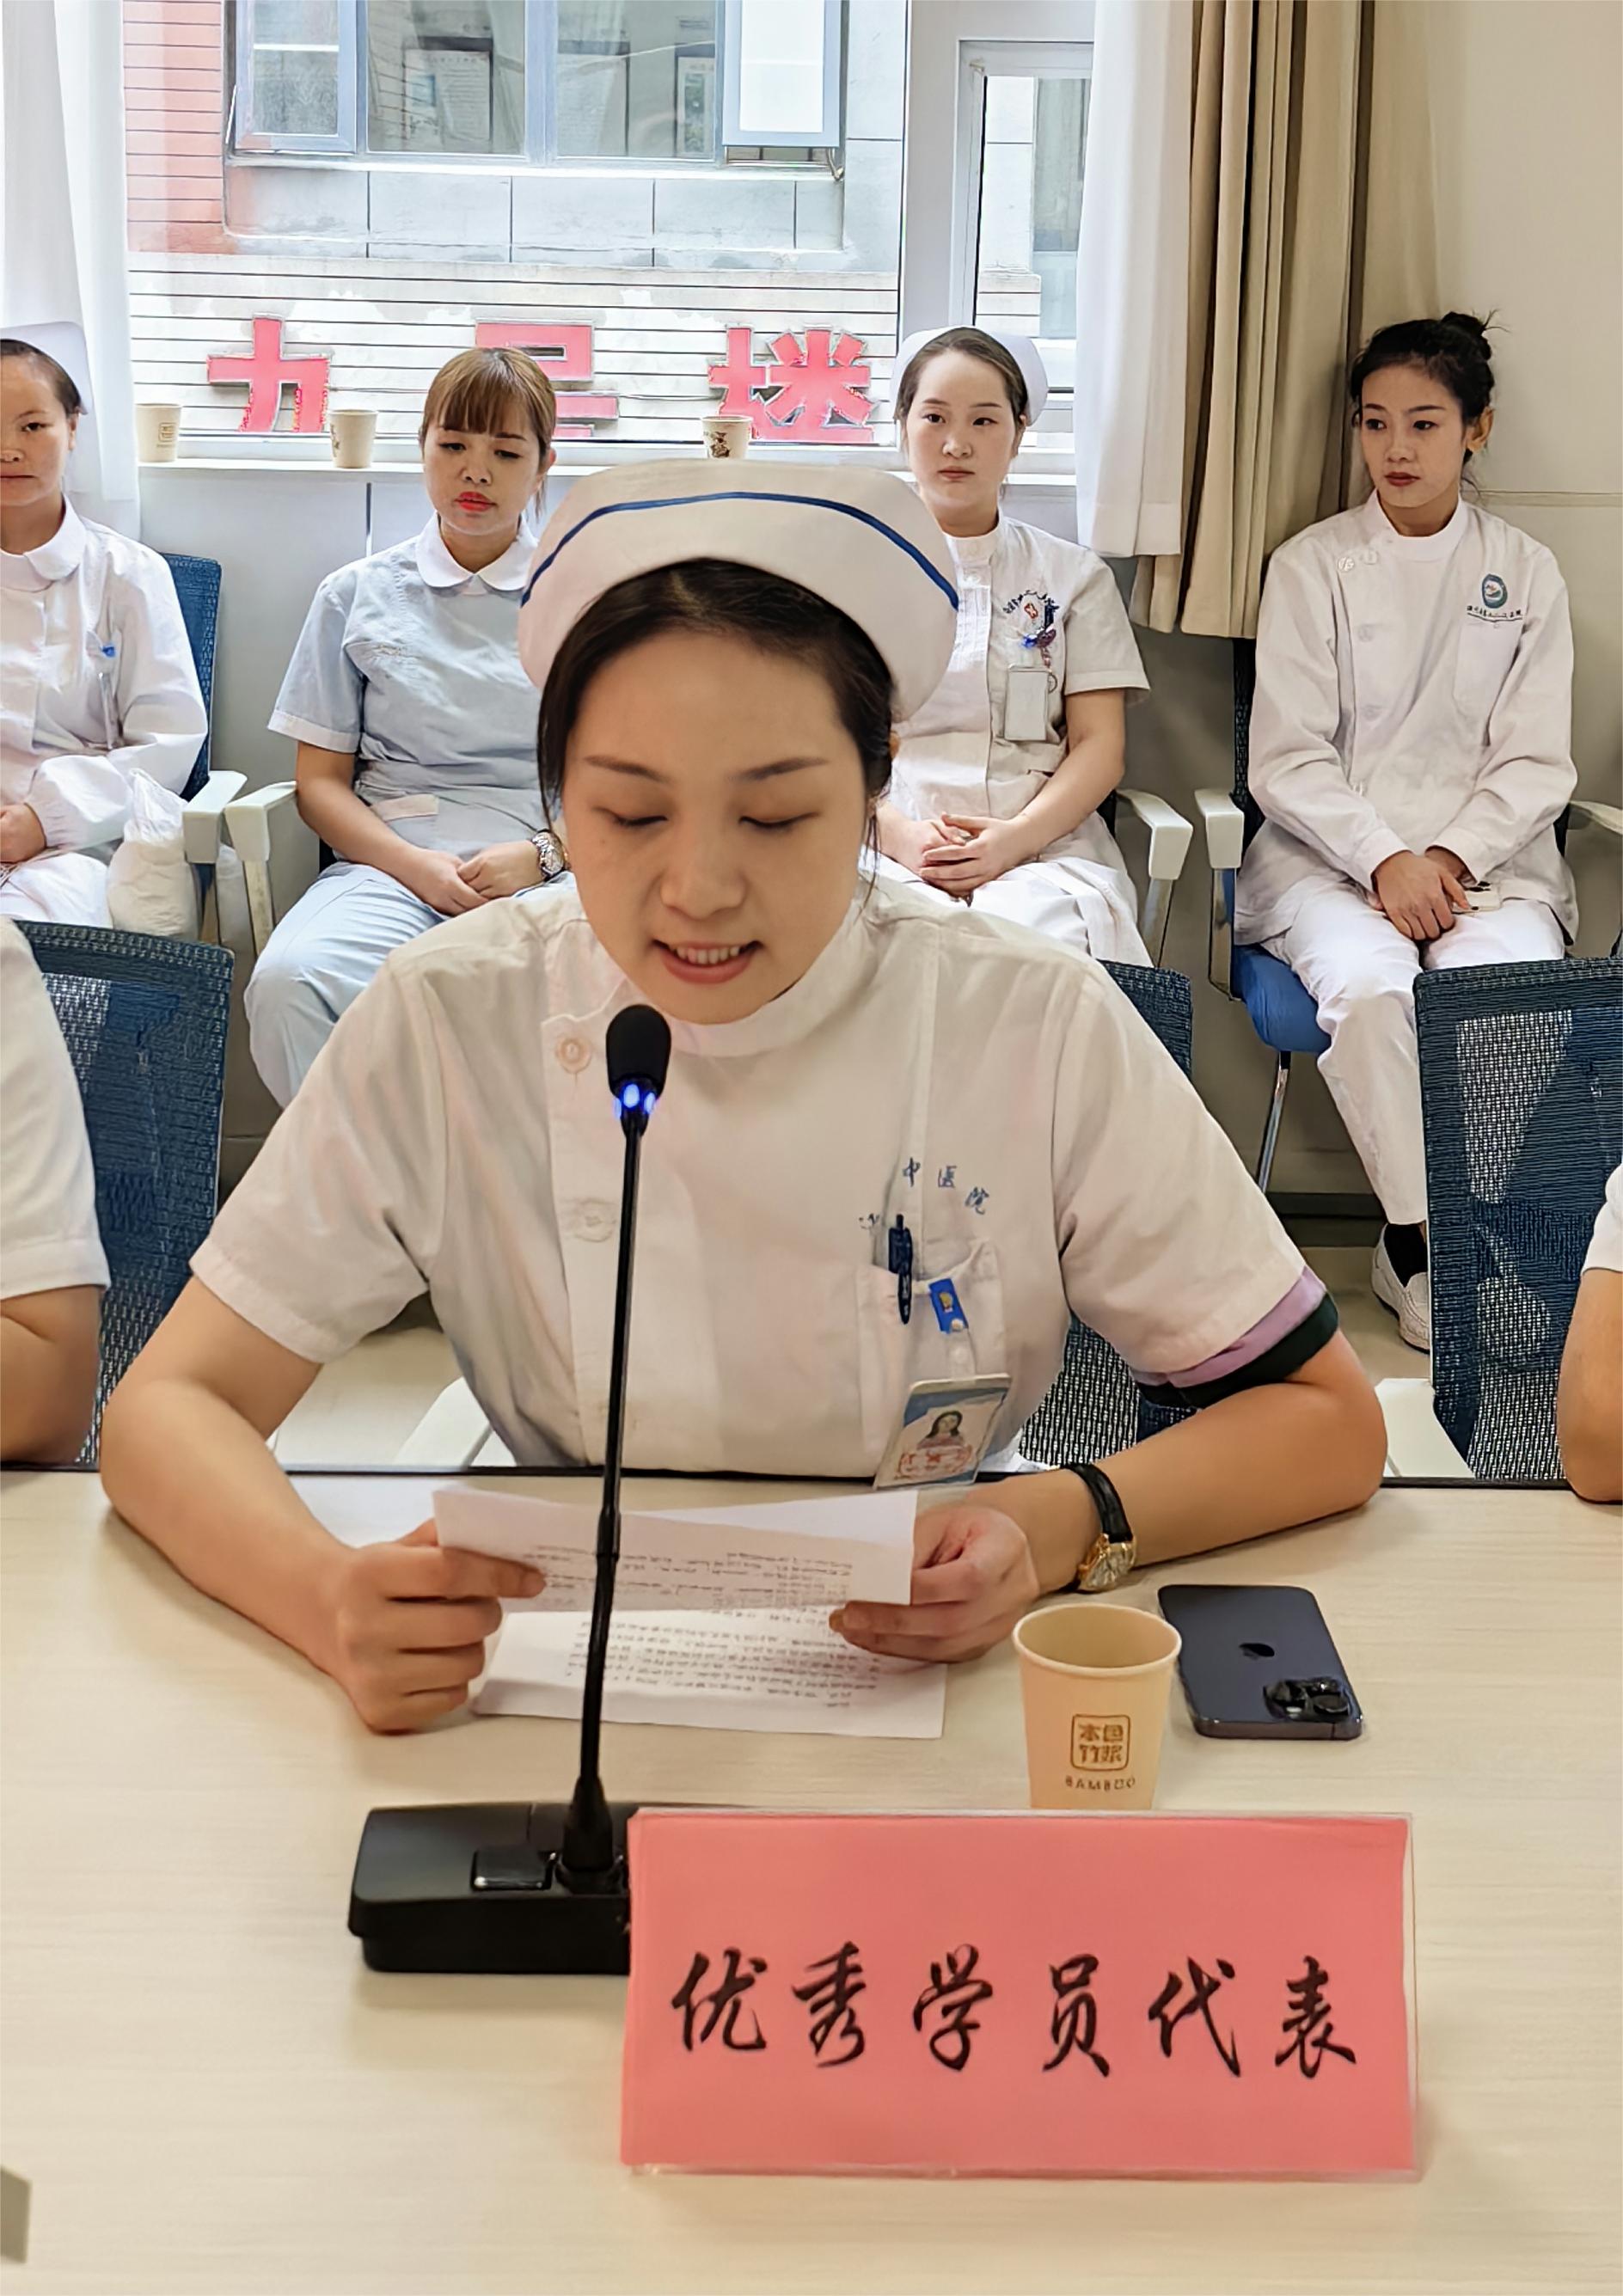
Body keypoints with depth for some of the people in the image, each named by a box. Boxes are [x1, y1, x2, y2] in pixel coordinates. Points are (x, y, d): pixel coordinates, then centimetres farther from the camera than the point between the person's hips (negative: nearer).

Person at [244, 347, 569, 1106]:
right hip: (392, 862, 1)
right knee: (287, 981, -35)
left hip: (550, 868, -1)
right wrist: (415, 865, -7)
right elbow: (320, 781, 13)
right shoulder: (356, 596, 17)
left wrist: (542, 854, -8)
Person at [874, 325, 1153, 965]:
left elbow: (1099, 746, 9)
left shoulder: (1075, 576, 19)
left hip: (1043, 846, 1)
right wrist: (898, 834, -13)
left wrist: (1016, 837, -12)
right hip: (889, 844, 0)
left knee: (1037, 933, -38)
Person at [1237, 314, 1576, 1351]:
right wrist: (1386, 859, -14)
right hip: (1332, 852, -1)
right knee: (1369, 990, -34)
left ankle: (1421, 1249, -16)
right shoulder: (1314, 565, 7)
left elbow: (1536, 762, 6)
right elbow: (1287, 759, 0)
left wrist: (1451, 858, -11)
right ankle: (1429, 1241, -19)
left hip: (1488, 853, 1)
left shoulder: (1526, 573, 11)